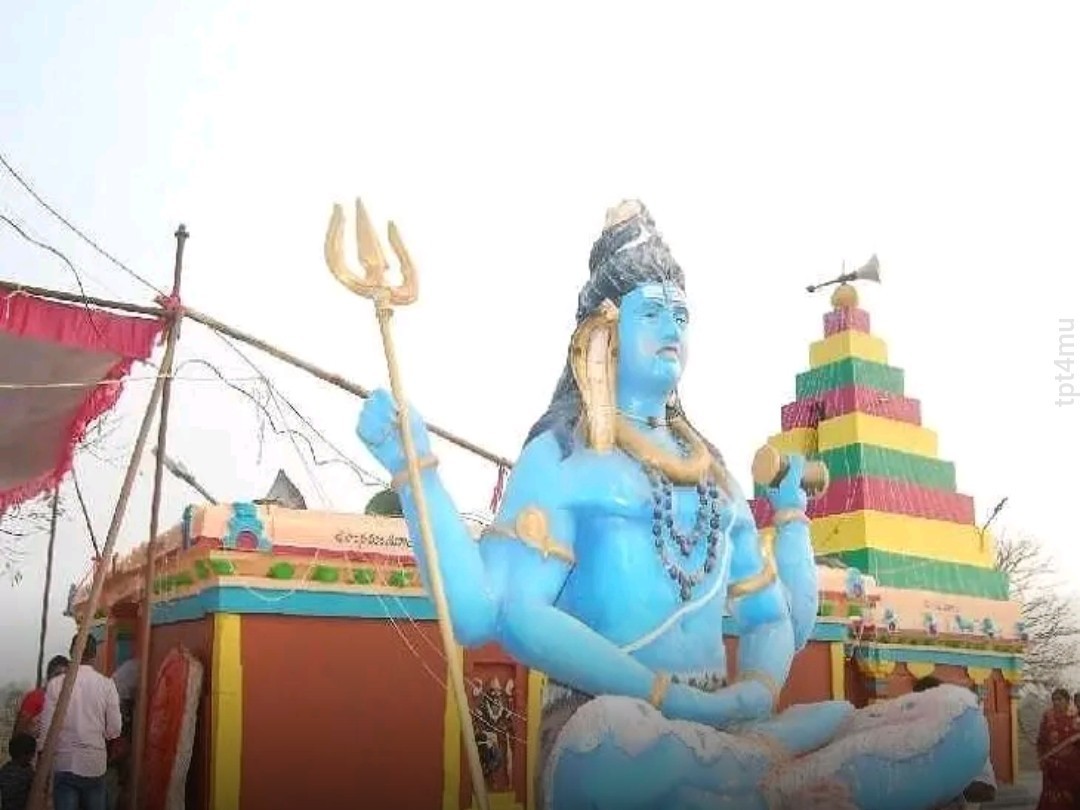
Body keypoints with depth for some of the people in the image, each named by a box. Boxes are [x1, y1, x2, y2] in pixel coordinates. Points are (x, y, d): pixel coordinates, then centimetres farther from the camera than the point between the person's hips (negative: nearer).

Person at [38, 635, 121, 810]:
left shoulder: (56, 684, -6)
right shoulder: (107, 684, -5)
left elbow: (46, 729, -5)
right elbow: (114, 731, -4)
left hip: (65, 764, -1)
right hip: (95, 764, 1)